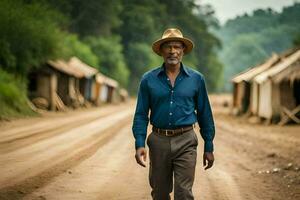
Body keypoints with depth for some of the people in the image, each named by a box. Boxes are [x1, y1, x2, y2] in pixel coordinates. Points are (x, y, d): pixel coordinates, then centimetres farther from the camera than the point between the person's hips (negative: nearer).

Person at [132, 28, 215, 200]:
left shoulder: (196, 79, 3)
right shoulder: (149, 79, 2)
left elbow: (205, 115, 7)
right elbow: (141, 115, 3)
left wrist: (209, 147, 6)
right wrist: (139, 144, -9)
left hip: (185, 142, -1)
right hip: (159, 141, 1)